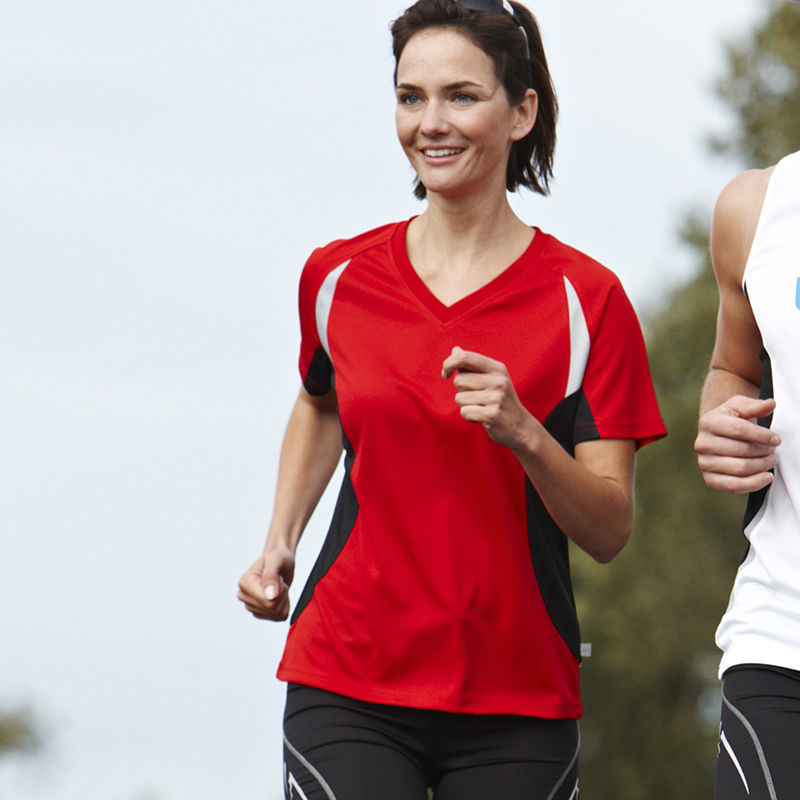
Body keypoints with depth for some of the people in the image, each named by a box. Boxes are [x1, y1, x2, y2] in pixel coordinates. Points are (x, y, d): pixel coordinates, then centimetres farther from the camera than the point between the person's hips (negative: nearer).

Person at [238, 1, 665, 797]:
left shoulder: (586, 298, -3)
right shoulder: (337, 277, 5)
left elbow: (608, 530, -5)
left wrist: (523, 433, -21)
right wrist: (278, 543, 15)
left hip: (517, 705, -1)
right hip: (346, 693, 1)